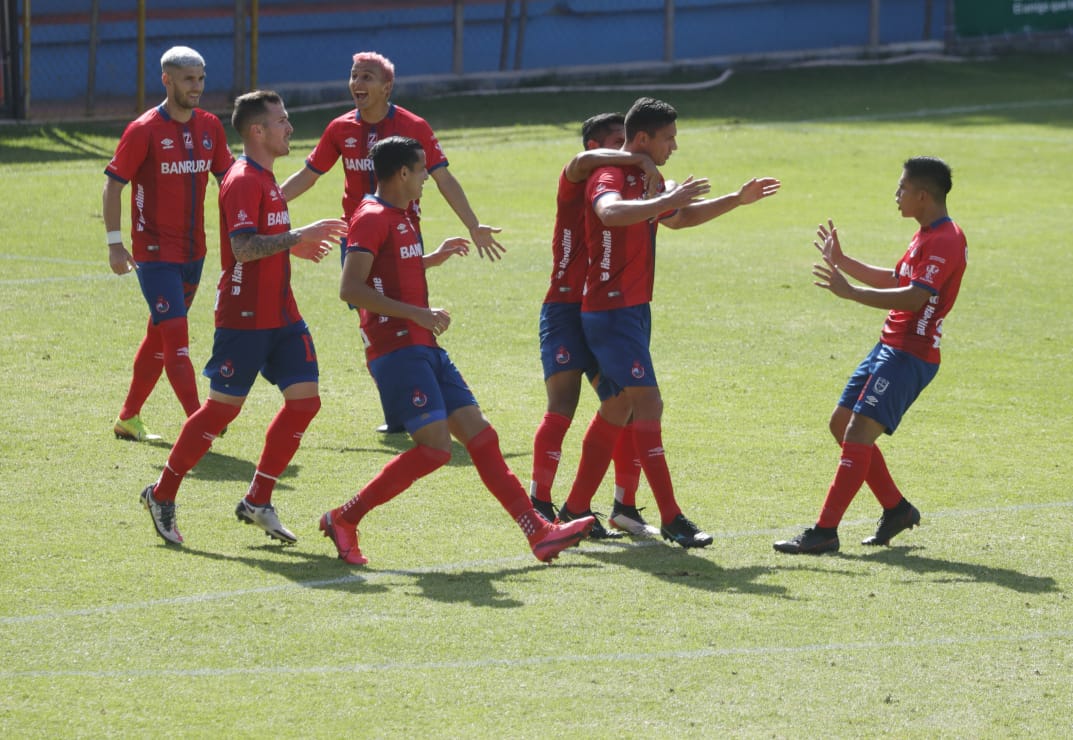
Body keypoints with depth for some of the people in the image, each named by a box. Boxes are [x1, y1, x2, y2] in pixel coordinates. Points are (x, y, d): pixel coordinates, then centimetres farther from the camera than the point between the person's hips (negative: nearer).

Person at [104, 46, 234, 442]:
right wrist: (115, 243, -11)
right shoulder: (144, 130, -11)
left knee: (160, 335, 14)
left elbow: (226, 178, 15)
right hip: (155, 252, -6)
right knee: (176, 335, -12)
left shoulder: (210, 127, 5)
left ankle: (128, 419, 25)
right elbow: (113, 185, -7)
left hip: (193, 251, 6)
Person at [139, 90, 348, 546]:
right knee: (223, 408, -2)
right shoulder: (243, 181, -16)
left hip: (280, 315, 9)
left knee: (305, 399, 0)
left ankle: (258, 502, 8)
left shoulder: (265, 179, 16)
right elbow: (243, 247, -27)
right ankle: (162, 495, 13)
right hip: (245, 317, -9)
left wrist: (295, 246, 16)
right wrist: (299, 236, -24)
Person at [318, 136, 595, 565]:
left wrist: (434, 258, 29)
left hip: (423, 347, 10)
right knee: (434, 446, -16)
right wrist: (416, 313, -23)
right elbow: (350, 288, -21)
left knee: (479, 434, 6)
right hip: (396, 348, -10)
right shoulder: (372, 218, -12)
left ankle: (539, 533, 6)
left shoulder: (401, 217, 19)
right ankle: (343, 520, -6)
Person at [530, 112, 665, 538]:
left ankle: (625, 507, 12)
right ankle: (539, 504, -8)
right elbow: (584, 160, -27)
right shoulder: (575, 183, -4)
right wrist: (641, 160, -28)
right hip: (566, 308, -6)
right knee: (562, 408, -13)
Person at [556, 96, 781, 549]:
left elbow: (679, 218, 34)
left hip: (632, 311, 10)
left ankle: (574, 511, 19)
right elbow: (611, 212, -39)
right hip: (612, 309, -10)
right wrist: (665, 200, -43)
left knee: (616, 410, 13)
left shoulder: (644, 182, 17)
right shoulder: (611, 178, -15)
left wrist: (737, 200, 29)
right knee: (648, 403, -14)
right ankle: (671, 519, -16)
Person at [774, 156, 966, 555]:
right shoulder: (926, 236, 17)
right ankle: (896, 509, 23)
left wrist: (851, 292, -30)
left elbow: (913, 297, -27)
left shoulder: (946, 240, -16)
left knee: (858, 433, -16)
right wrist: (842, 261, 30)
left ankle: (825, 532, -18)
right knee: (842, 423, 13)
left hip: (910, 354, -11)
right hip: (891, 345, 11)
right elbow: (894, 281, 31)